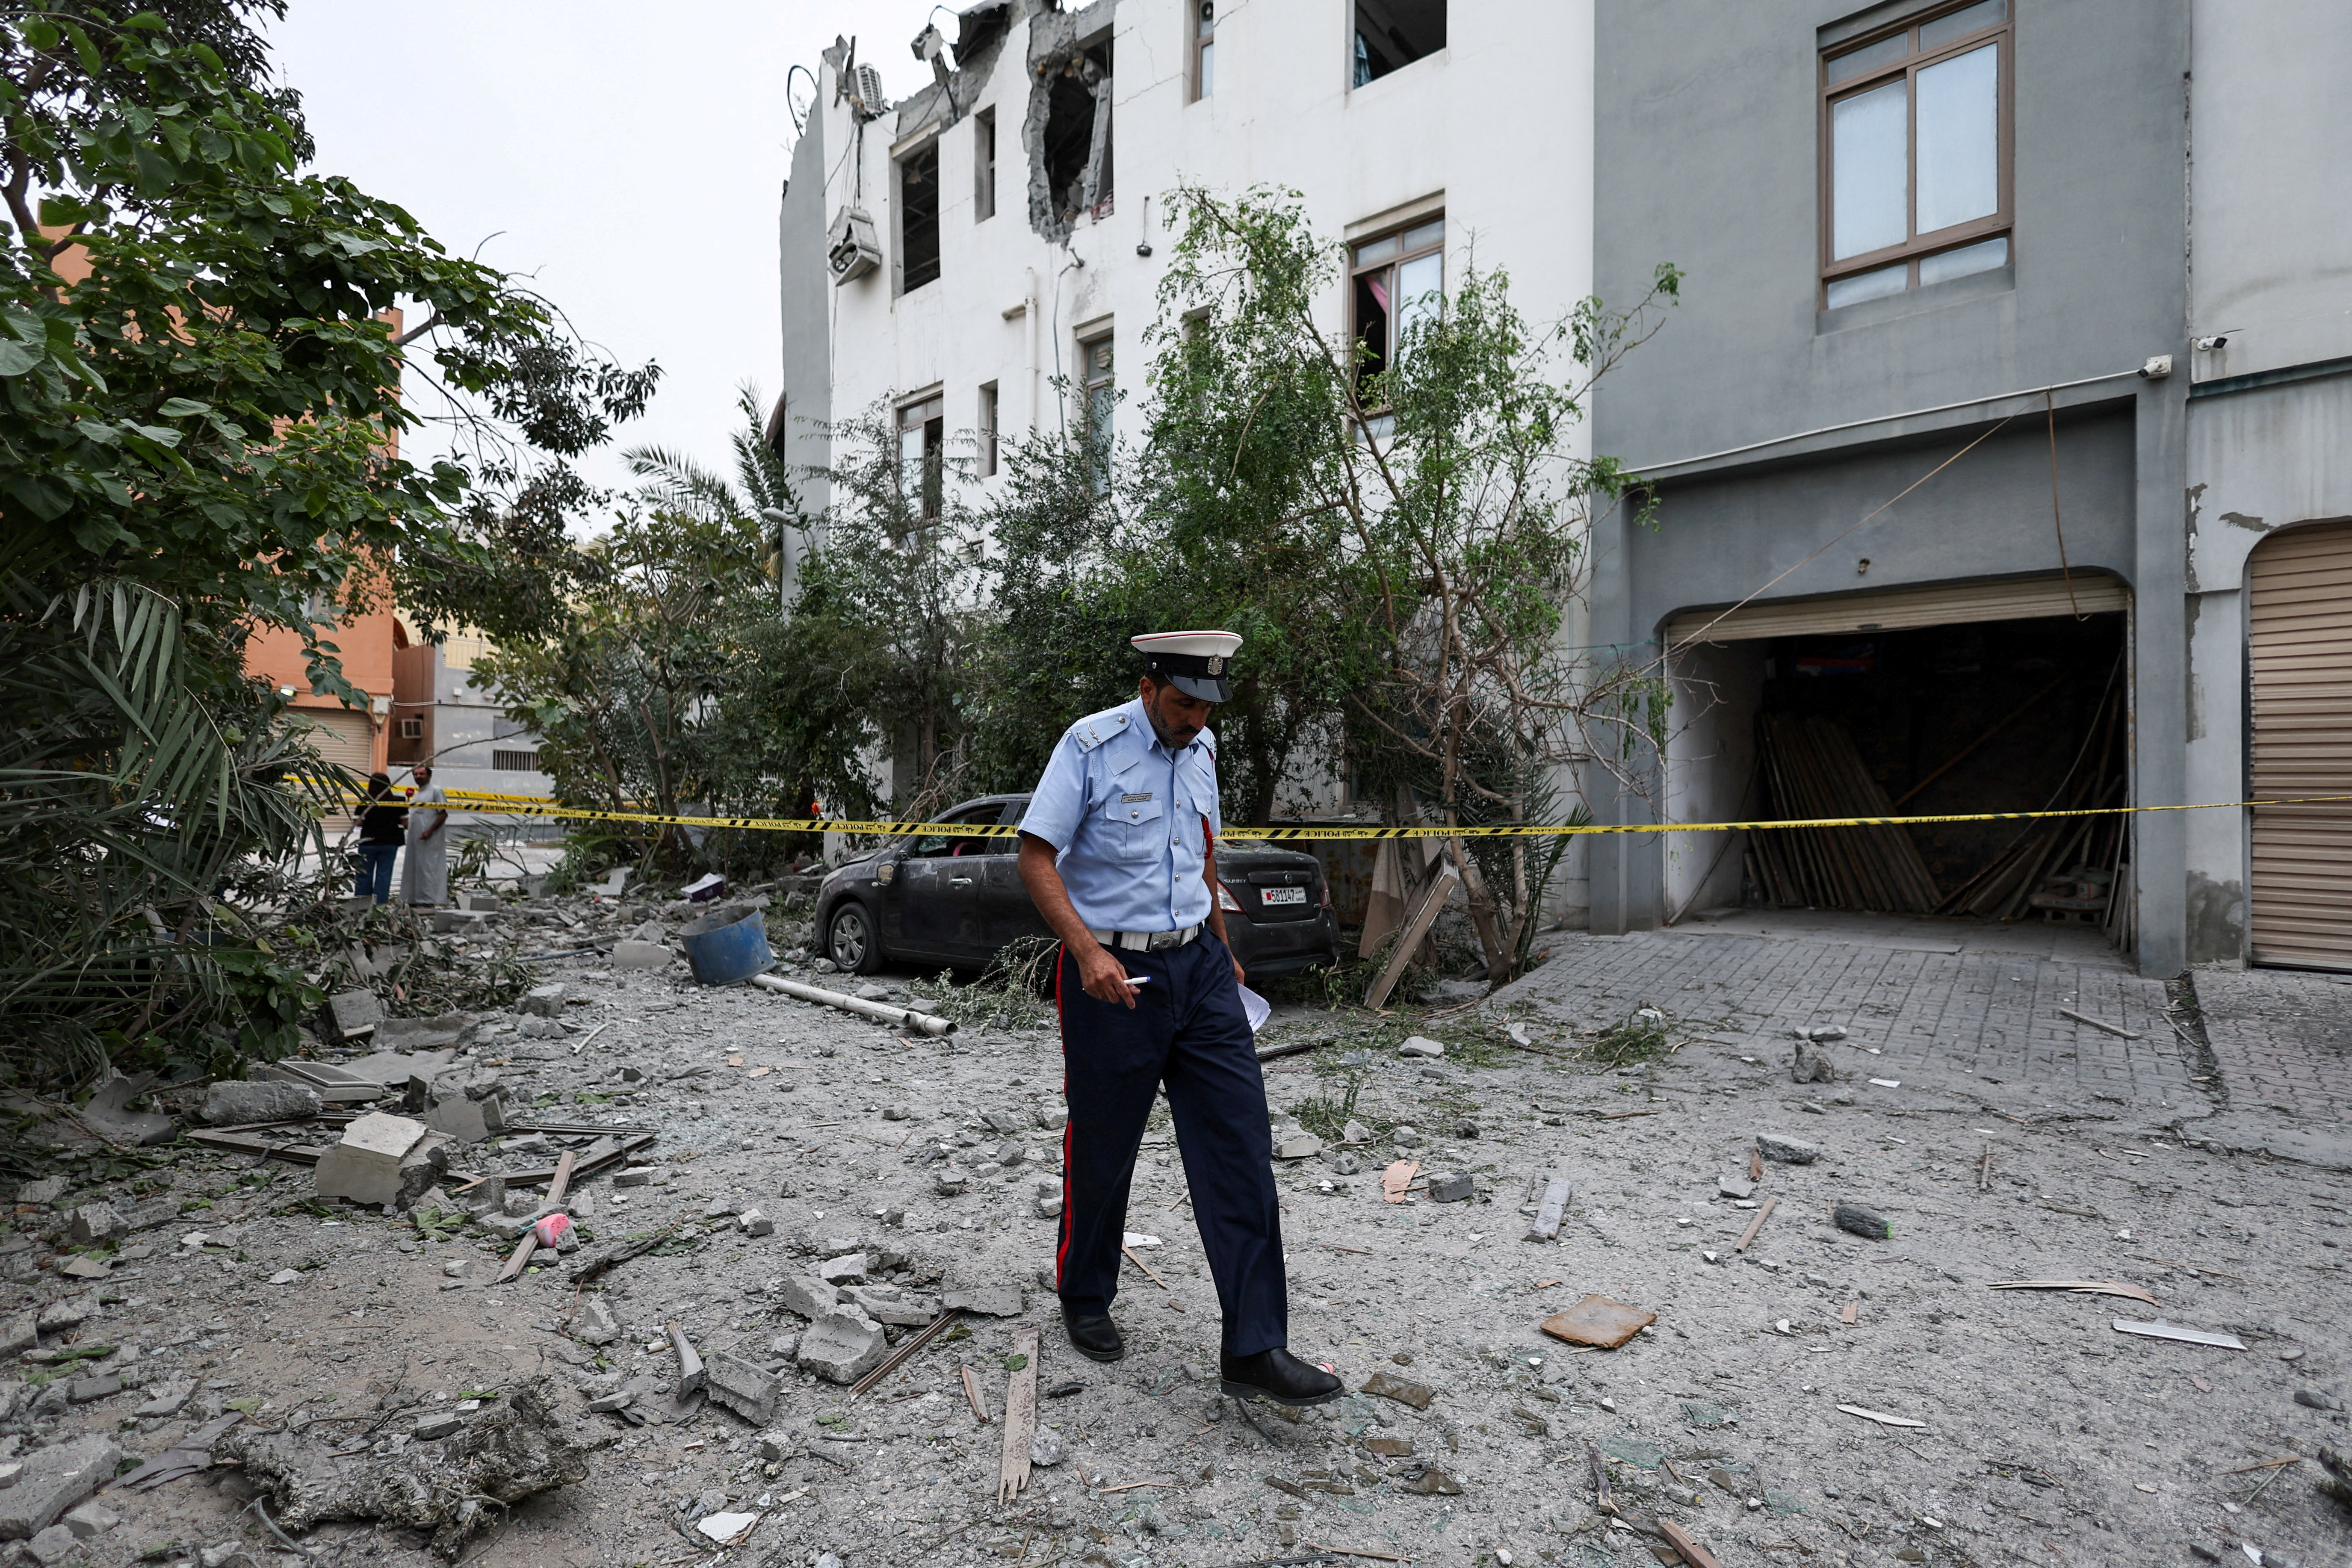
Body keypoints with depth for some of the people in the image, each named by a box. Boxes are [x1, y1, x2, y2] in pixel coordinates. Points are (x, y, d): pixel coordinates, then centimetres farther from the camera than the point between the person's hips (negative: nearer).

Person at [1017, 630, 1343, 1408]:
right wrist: (1087, 950, -26)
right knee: (1102, 1152, 9)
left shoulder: (1201, 749, 10)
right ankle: (1085, 1301, 35)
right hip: (1113, 974, -5)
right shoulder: (1091, 745, -10)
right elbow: (1036, 857, -13)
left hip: (1197, 966, 5)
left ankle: (1255, 1348, 5)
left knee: (1240, 1146, -2)